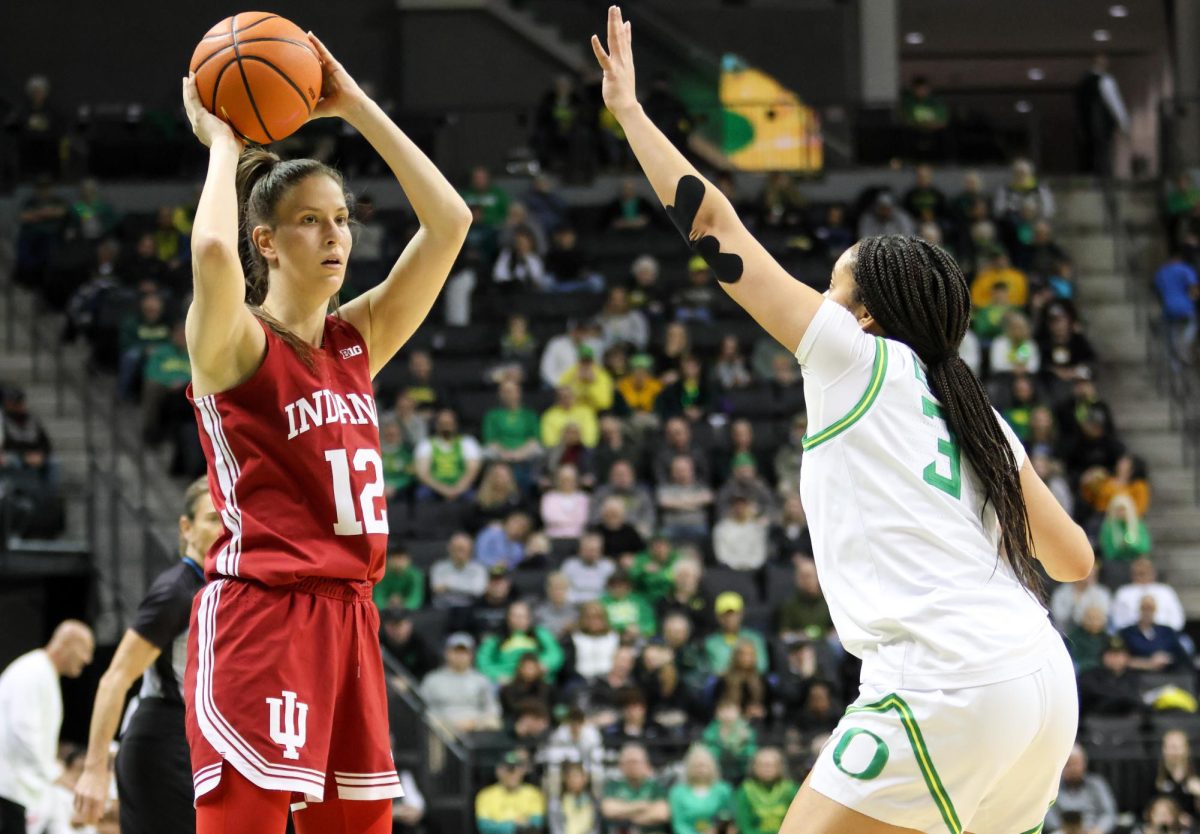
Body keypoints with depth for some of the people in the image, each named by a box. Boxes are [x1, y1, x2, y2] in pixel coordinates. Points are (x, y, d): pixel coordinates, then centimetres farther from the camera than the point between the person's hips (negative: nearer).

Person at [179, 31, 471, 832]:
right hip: (258, 610, -7)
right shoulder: (235, 343, -5)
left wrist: (356, 107, 7)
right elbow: (213, 252, -27)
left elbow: (449, 223, 8)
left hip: (349, 615, 7)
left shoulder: (358, 339, 13)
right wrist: (222, 142, -10)